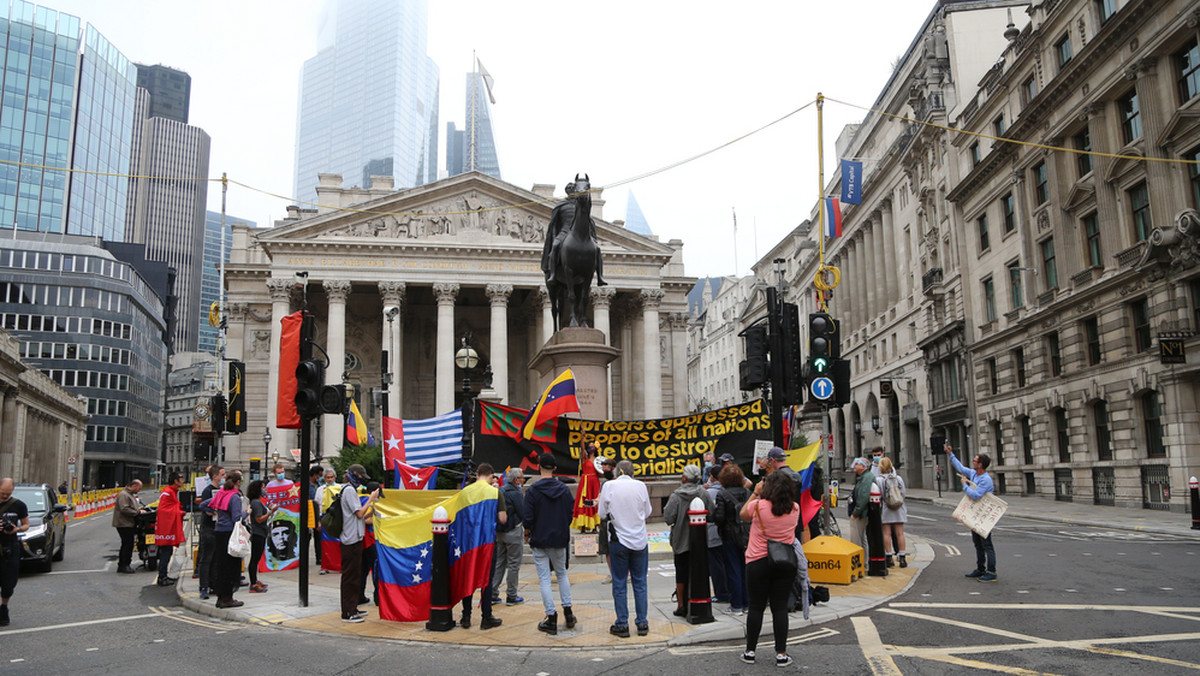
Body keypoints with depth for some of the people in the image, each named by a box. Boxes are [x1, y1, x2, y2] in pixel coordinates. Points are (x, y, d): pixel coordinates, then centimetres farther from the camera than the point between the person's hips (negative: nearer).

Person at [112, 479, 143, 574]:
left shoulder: (131, 495, 20)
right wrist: (138, 512, -20)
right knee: (128, 545, -9)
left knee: (126, 545, 14)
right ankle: (125, 565, -3)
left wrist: (139, 508, 10)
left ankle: (121, 566, 20)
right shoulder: (123, 495, -14)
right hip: (124, 524, -11)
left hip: (129, 524, 11)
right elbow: (124, 509, -24)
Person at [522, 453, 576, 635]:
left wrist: (527, 533, 5)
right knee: (562, 574, 19)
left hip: (540, 540, -4)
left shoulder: (533, 490, -12)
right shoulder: (564, 489, 0)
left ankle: (551, 618, 2)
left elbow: (528, 517, -13)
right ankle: (568, 612, 20)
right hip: (560, 539, 4)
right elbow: (569, 515, 5)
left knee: (544, 578, 2)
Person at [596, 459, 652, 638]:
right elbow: (647, 513, 4)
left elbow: (602, 514, -1)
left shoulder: (609, 486, -7)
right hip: (640, 540, 1)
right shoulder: (640, 486, -4)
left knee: (619, 584, 7)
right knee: (640, 583, 10)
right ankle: (642, 623, 14)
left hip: (619, 540, -1)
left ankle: (622, 625, 9)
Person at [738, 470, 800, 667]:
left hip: (758, 562, -2)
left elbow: (743, 515, 7)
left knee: (756, 607, 7)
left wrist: (755, 493, 10)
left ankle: (750, 651, 15)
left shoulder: (758, 505, -13)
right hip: (786, 563, 2)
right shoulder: (795, 509, -3)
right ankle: (781, 653, 8)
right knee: (780, 608, 7)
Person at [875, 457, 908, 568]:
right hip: (898, 509, 3)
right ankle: (902, 558, 6)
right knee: (899, 533, 6)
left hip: (885, 509, -3)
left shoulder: (879, 479, -9)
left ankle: (889, 558, 4)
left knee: (887, 533, 3)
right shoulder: (898, 478, 1)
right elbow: (904, 493, 5)